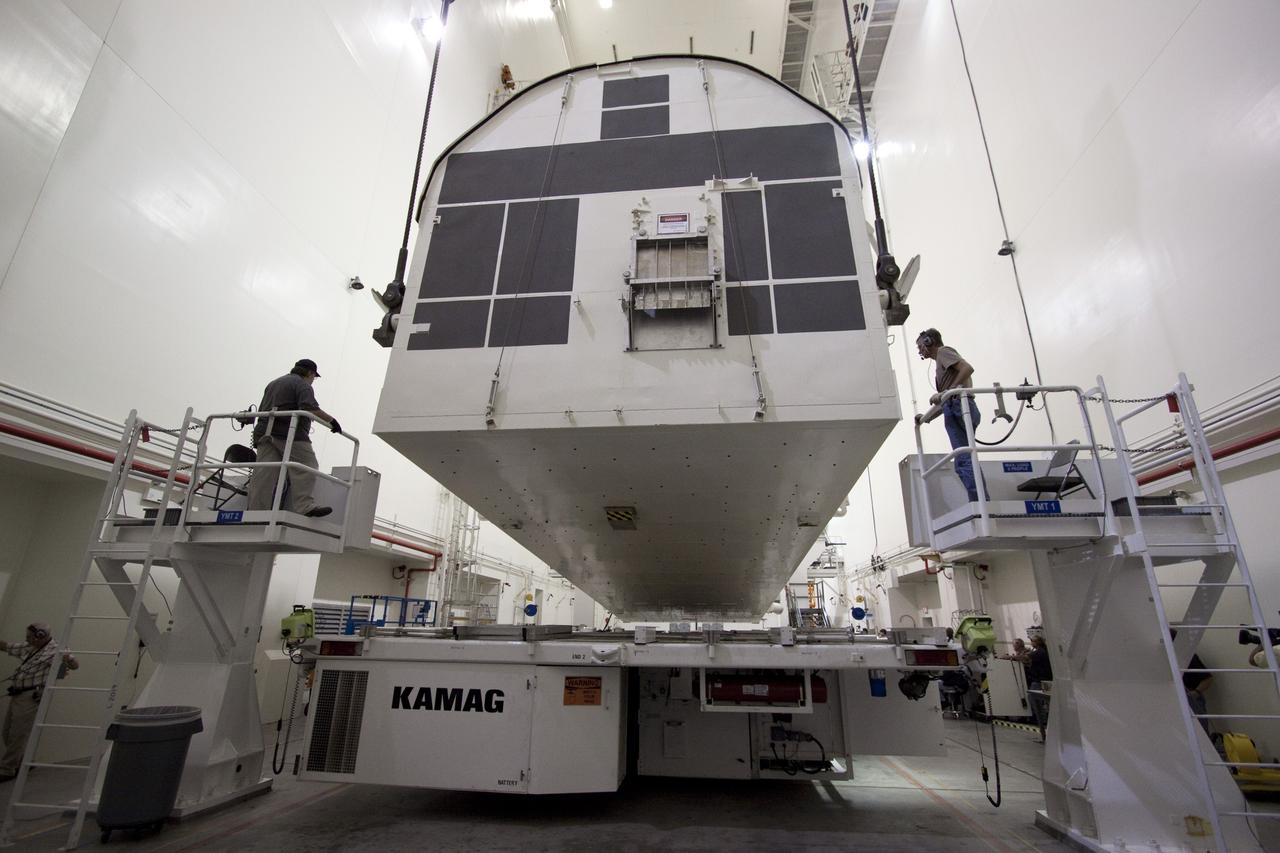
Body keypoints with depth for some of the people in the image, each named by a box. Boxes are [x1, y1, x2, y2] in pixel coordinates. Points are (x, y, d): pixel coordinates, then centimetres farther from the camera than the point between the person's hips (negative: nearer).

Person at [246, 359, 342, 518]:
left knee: (264, 475, 2)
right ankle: (305, 507, -22)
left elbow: (261, 410, 31)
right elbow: (310, 408, -16)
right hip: (289, 433, -8)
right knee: (305, 467, -11)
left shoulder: (272, 383, 30)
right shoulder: (302, 385, 2)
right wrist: (331, 420, -13)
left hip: (265, 432, 8)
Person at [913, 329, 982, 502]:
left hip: (959, 406, -9)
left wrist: (947, 392, -15)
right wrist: (925, 418, 31)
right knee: (964, 462, 3)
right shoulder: (941, 364, 32)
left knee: (964, 460, -17)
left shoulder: (943, 351, 8)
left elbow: (967, 368, -12)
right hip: (956, 409, 9)